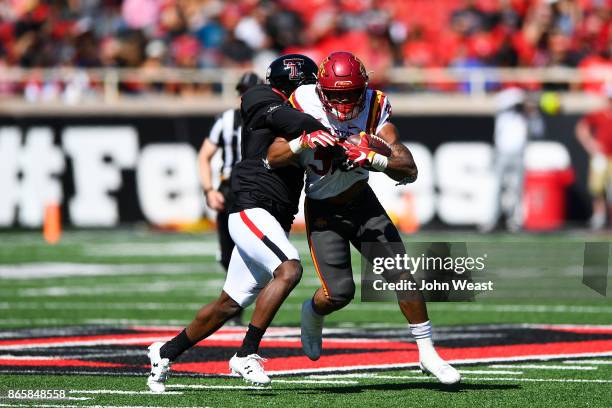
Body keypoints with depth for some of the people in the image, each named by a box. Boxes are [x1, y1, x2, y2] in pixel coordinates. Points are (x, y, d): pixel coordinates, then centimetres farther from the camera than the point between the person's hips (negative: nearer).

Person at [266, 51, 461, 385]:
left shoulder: (375, 107, -16)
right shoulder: (305, 104, -19)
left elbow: (409, 171, -22)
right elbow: (273, 158, -22)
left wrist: (375, 159, -40)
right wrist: (303, 141, -39)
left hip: (362, 201, 2)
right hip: (323, 211, -2)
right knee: (339, 292, -12)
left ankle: (427, 353, 7)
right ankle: (312, 312, 24)